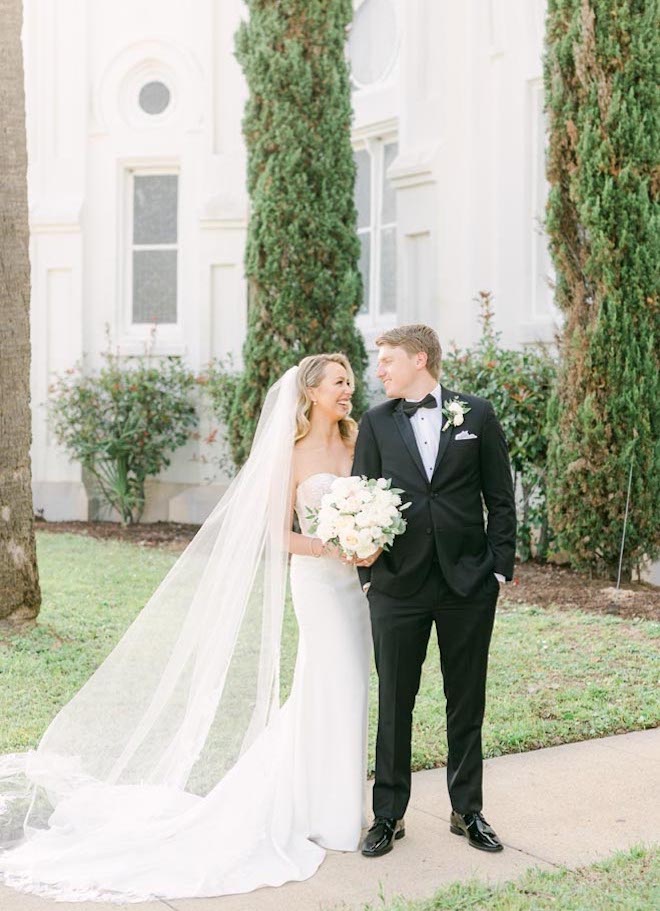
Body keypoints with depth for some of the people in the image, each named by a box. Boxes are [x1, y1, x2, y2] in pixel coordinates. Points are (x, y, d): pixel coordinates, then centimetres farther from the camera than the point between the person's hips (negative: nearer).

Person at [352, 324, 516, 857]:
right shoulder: (376, 423, 5)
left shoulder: (477, 416, 2)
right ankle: (389, 816, 19)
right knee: (394, 704, 7)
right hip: (398, 586, 1)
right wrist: (368, 568, -3)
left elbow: (501, 500, 4)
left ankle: (468, 812, 25)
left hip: (469, 583, 0)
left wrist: (500, 568, -2)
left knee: (467, 704, 10)